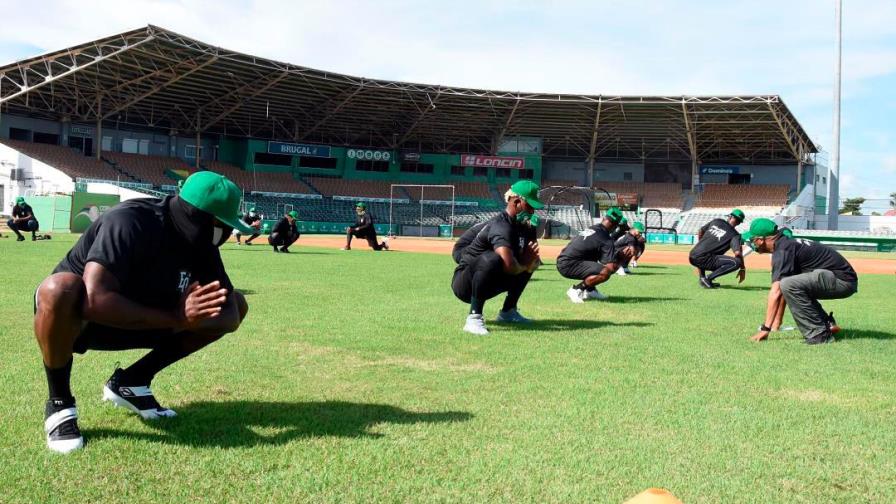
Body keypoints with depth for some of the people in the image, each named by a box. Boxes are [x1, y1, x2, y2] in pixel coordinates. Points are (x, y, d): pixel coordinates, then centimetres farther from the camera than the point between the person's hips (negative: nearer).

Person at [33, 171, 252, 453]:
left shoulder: (200, 242, -11)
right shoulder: (130, 223, -31)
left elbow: (231, 316, -10)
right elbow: (95, 300, -43)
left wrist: (186, 320, -31)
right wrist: (175, 318, -40)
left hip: (138, 321, 6)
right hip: (74, 317, -6)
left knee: (238, 304, -2)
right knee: (60, 289, -43)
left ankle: (131, 381, 4)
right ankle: (59, 403, -16)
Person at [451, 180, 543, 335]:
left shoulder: (524, 226, 4)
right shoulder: (501, 225, -24)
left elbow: (531, 265, 5)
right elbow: (509, 266, -38)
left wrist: (531, 260, -18)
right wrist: (524, 265, -17)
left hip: (487, 285, 9)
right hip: (464, 286, -9)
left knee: (530, 261, 11)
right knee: (492, 258, -37)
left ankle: (508, 312, 14)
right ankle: (474, 317, -29)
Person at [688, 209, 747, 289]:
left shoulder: (716, 221, 18)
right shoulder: (734, 234, 2)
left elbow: (700, 232, 29)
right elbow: (737, 253, -11)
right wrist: (742, 269, 2)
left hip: (691, 257, 7)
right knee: (736, 262, -12)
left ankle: (702, 277, 18)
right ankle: (708, 279, -13)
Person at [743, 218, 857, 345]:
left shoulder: (782, 249, -14)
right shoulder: (789, 243, 16)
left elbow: (776, 292, -22)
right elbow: (782, 291, 18)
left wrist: (765, 328, -23)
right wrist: (776, 324, 19)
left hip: (842, 281, -10)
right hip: (846, 281, 10)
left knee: (789, 285, -26)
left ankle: (819, 335, -19)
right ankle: (828, 324, 19)